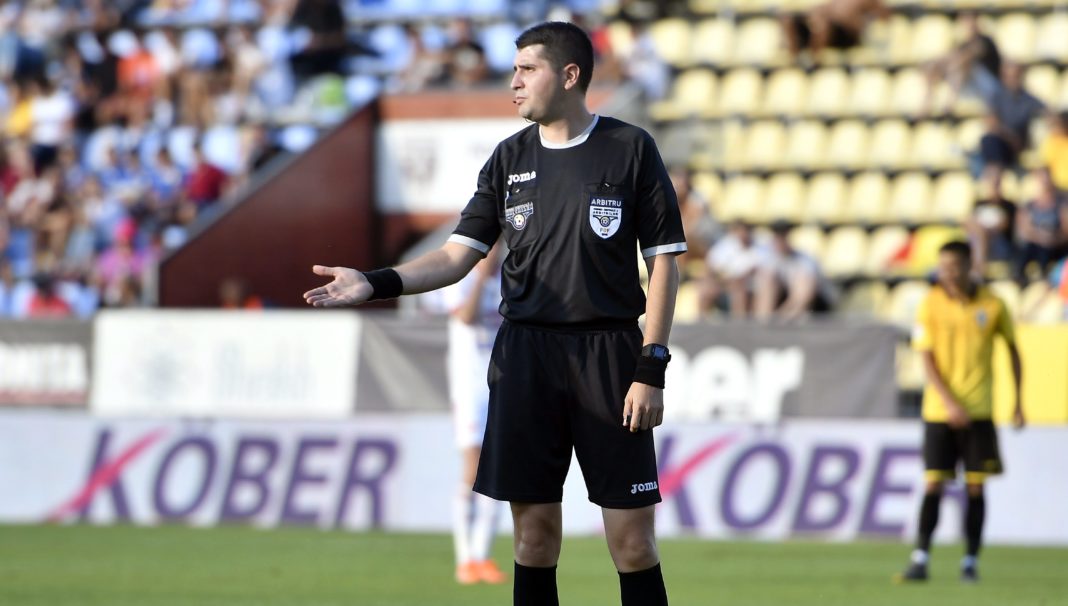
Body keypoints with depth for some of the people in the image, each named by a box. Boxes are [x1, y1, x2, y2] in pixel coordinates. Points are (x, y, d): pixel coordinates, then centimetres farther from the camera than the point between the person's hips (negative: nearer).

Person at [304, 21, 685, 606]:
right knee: (534, 528, 3)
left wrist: (651, 369, -8)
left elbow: (664, 261, -1)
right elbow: (457, 255, 6)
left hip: (609, 353, -3)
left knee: (631, 535, -5)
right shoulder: (510, 158, 10)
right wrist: (375, 284, -10)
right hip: (525, 355, 3)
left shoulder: (630, 150, -1)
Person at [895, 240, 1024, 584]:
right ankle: (920, 560, -4)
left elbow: (1012, 349, 13)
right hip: (939, 411, -1)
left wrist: (1018, 402, 11)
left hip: (979, 411, 1)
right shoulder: (931, 305, -3)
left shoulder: (992, 305, 1)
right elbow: (927, 359, -6)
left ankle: (971, 562, 9)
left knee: (975, 486, 1)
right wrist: (950, 403, -17)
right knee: (934, 484, -5)